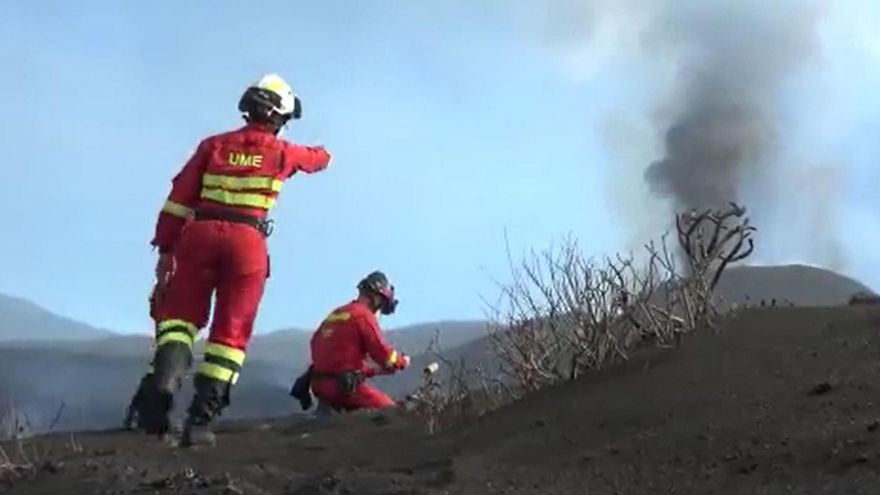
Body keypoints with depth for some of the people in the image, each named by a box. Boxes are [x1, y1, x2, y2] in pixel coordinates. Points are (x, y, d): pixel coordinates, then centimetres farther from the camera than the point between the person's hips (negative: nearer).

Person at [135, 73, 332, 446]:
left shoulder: (214, 145, 11)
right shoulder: (282, 152, 11)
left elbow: (179, 197, 4)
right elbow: (316, 158, 35)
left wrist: (165, 248, 6)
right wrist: (324, 154, 59)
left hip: (200, 235, 1)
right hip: (248, 243, -1)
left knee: (179, 316, 9)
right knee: (230, 333, 5)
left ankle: (164, 382, -20)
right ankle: (200, 420, -2)